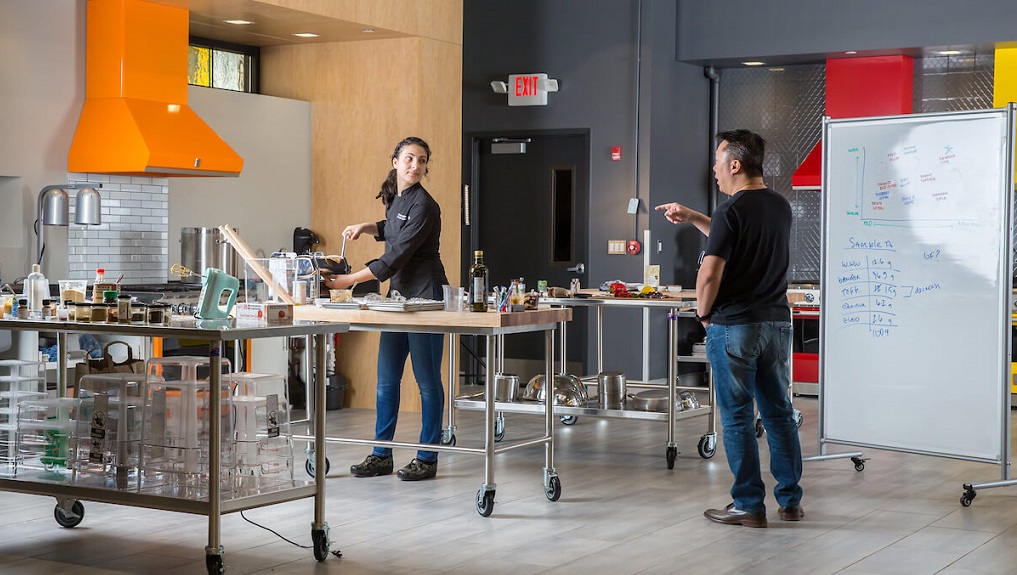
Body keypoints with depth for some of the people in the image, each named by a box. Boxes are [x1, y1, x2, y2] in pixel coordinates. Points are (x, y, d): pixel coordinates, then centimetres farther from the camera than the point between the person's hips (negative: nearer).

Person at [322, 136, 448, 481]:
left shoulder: (423, 206, -17)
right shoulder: (394, 197, 10)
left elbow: (396, 257, -20)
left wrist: (349, 281, -17)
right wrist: (366, 227, 12)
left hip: (425, 296, -9)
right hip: (398, 294, 9)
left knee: (427, 380, -1)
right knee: (386, 380, 8)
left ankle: (427, 459, 7)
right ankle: (381, 455, 15)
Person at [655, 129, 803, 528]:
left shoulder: (730, 212, -15)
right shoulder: (780, 207, 9)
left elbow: (710, 274, -21)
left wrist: (703, 314, -3)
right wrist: (692, 218, 25)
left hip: (733, 326, -7)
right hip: (776, 322, 7)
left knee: (738, 417, 2)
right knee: (779, 412, 13)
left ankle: (749, 505, 6)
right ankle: (790, 500, 18)